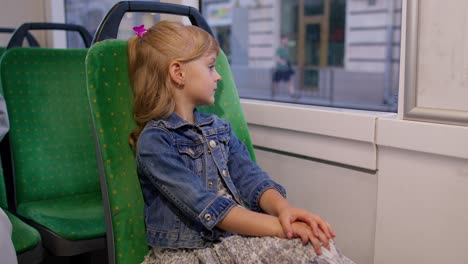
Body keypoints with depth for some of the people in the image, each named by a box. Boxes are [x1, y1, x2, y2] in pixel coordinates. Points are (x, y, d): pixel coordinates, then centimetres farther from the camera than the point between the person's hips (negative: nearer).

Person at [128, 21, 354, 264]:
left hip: (238, 236, 6)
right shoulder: (154, 141, -10)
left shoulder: (219, 128, 14)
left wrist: (282, 208, -18)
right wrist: (277, 226, -23)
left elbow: (250, 178, 3)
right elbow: (204, 206, -18)